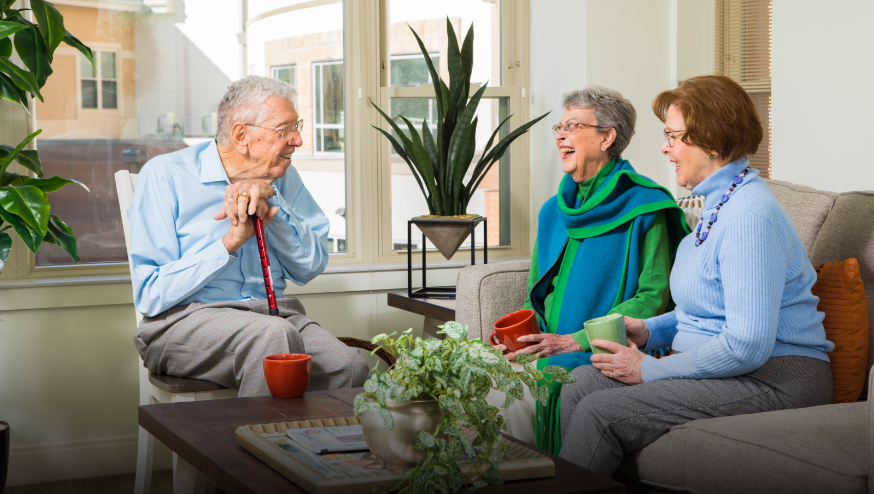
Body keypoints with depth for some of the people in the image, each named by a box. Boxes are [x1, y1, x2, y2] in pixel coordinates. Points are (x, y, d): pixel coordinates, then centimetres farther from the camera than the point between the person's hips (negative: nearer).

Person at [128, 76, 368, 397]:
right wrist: (230, 242, -14)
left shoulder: (282, 178, 13)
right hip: (184, 319, -4)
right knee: (274, 334, -35)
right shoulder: (164, 176, -3)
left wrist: (270, 198, -10)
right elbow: (150, 297, -10)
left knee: (350, 368, -25)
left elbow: (311, 267, 1)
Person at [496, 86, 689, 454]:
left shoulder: (644, 207, -5)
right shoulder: (554, 210, 17)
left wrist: (575, 341, -17)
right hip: (549, 349, 6)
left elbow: (654, 296, -11)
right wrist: (526, 336, 0)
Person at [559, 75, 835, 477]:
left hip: (774, 381, -10)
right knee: (577, 386, -7)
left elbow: (748, 345, -24)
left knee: (599, 413, -21)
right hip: (718, 367, 10)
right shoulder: (718, 205, 15)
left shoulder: (751, 215, -19)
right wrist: (649, 330, 8)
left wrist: (651, 370, -15)